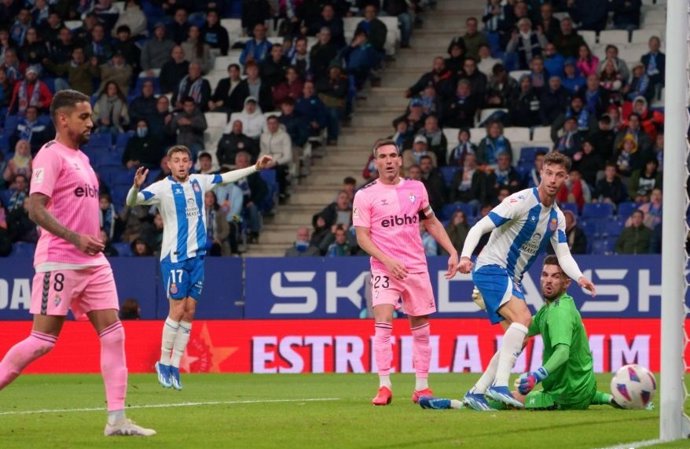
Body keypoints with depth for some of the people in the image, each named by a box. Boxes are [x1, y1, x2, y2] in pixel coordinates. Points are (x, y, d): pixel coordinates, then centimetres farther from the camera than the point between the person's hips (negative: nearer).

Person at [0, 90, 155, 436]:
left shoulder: (81, 158, 17)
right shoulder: (50, 156, -10)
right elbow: (36, 210, -20)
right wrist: (76, 239, -29)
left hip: (93, 263, 8)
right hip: (59, 262, -8)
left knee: (113, 333, -1)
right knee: (43, 339, -8)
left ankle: (116, 419, -2)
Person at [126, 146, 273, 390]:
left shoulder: (198, 182, 8)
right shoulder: (162, 188, -9)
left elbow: (225, 177, 23)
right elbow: (132, 201, -19)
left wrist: (255, 167, 27)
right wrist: (137, 186, -40)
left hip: (197, 255, 6)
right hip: (174, 256, -6)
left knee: (190, 310, 4)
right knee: (178, 308, -9)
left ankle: (174, 367, 9)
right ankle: (163, 363, 4)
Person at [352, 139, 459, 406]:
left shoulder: (416, 188, 9)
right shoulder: (365, 195, -2)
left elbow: (432, 223, 19)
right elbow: (362, 236, -4)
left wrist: (452, 252, 9)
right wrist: (386, 260, -17)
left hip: (416, 267, 4)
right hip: (385, 268, -4)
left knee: (421, 327, 5)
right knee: (383, 322, -19)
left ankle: (422, 387, 13)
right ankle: (384, 386, -18)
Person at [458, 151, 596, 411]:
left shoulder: (557, 217, 10)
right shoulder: (521, 201, -13)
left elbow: (563, 255, 2)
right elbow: (479, 227, -16)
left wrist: (579, 277, -19)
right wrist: (465, 256, -32)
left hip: (512, 280, 9)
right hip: (491, 269, -9)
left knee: (518, 339, 5)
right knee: (523, 318, -28)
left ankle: (477, 392, 10)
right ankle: (499, 385, -34)